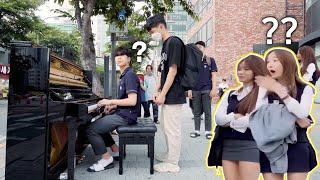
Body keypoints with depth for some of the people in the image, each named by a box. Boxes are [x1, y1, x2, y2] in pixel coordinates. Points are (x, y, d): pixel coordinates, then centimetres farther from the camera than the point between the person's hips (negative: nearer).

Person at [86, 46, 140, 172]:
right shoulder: (124, 75, 17)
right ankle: (117, 152, 20)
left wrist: (111, 101, -16)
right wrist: (113, 106, 9)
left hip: (126, 116, -11)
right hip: (122, 113, 11)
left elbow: (132, 101, -24)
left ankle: (106, 159, -3)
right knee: (98, 125, 22)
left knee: (91, 130, -14)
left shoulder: (130, 75, -15)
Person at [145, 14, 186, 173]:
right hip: (167, 95, 10)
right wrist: (158, 91, 14)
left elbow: (173, 70, -18)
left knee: (172, 129, -1)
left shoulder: (174, 42, -13)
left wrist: (163, 94, -18)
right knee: (165, 126, 19)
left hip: (173, 95, -10)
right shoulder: (165, 45, 15)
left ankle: (172, 163, 11)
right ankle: (169, 155, 35)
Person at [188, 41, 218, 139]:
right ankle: (197, 130, 15)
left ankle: (208, 131, 9)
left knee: (207, 111, 1)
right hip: (195, 90, 2)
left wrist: (214, 89, -7)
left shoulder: (210, 60, 6)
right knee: (196, 112, 7)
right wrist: (189, 89, 4)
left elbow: (214, 75, 3)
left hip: (206, 89, -2)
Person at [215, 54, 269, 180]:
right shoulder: (230, 94, 14)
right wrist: (236, 117, -12)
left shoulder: (262, 92, -2)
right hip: (228, 146, 5)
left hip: (250, 146, -5)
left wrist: (229, 120, -2)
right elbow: (218, 118, 2)